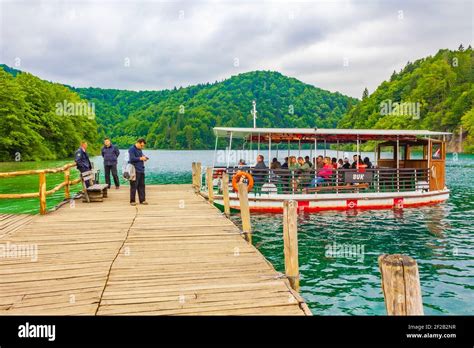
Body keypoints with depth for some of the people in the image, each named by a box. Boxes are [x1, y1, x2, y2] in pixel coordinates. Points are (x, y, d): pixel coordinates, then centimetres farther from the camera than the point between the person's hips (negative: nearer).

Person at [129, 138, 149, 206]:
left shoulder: (140, 150, 16)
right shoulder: (132, 149, -9)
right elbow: (132, 159, -18)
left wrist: (144, 158, 5)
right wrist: (141, 158, -14)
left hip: (141, 170, 8)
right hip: (135, 171, -8)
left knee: (142, 186, 9)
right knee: (134, 186, -3)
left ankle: (142, 200, 15)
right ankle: (132, 201, 5)